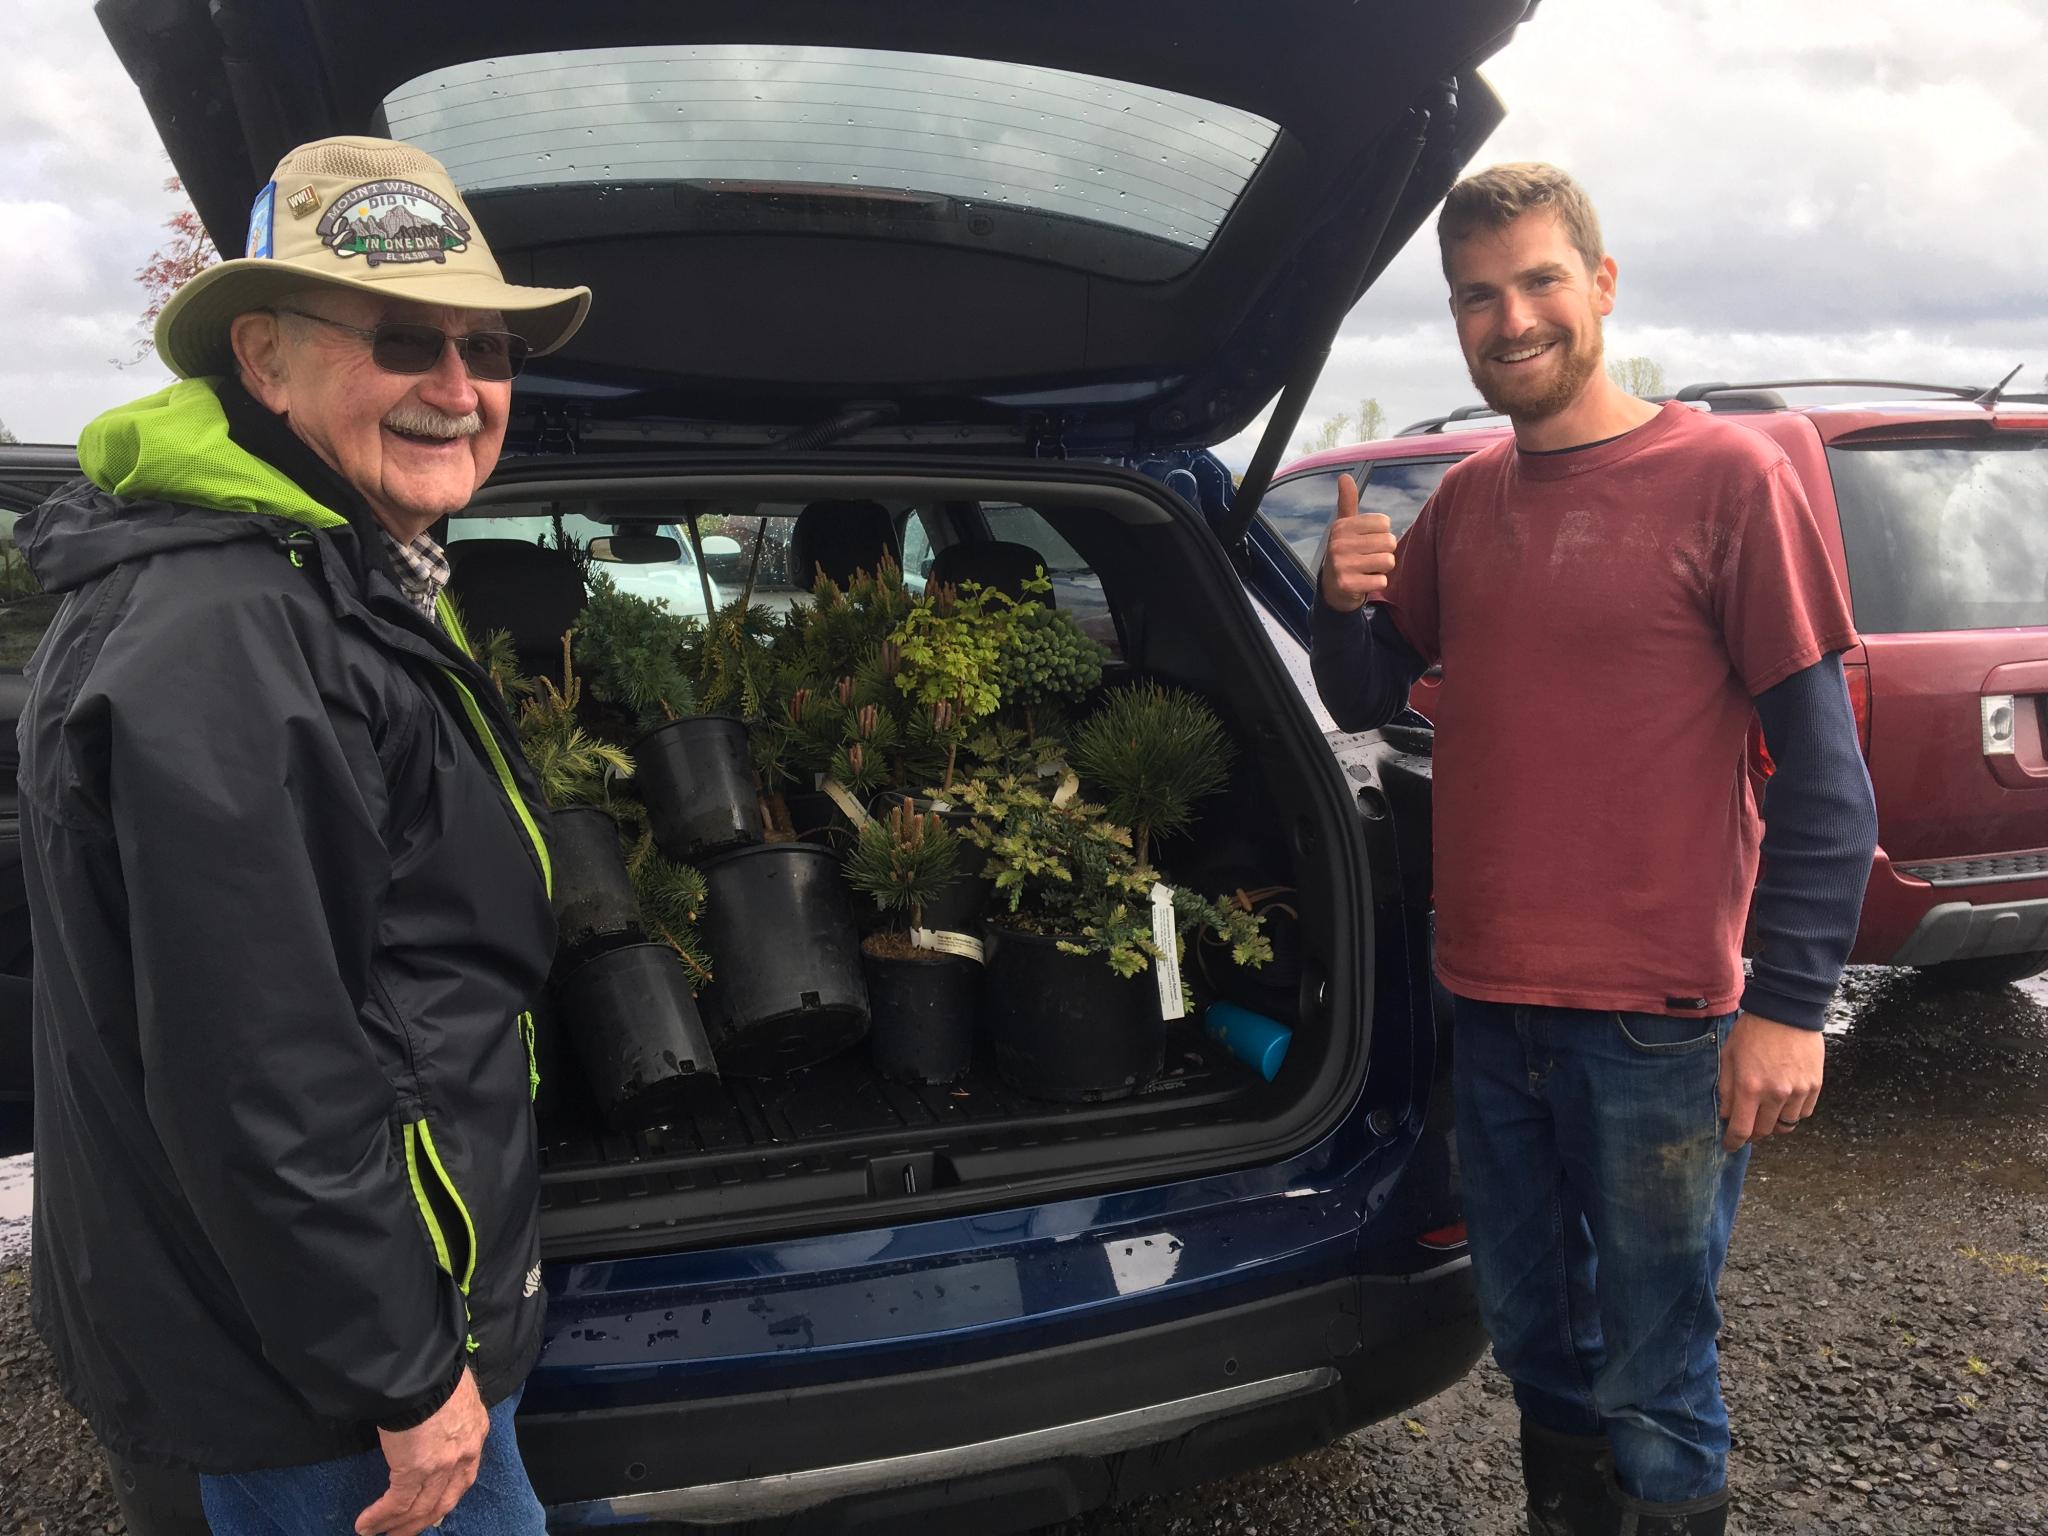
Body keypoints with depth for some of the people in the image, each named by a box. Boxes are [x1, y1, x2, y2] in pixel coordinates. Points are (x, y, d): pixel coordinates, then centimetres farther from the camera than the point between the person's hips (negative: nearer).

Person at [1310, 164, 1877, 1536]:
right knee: (1537, 1348, 21)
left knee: (1653, 1395, 8)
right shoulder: (1465, 502, 9)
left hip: (1656, 1024, -5)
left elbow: (1826, 768, -9)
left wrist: (1790, 1006, -15)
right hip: (1490, 1008, 5)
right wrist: (1345, 606, -5)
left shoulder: (1726, 476, -8)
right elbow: (1366, 702, 17)